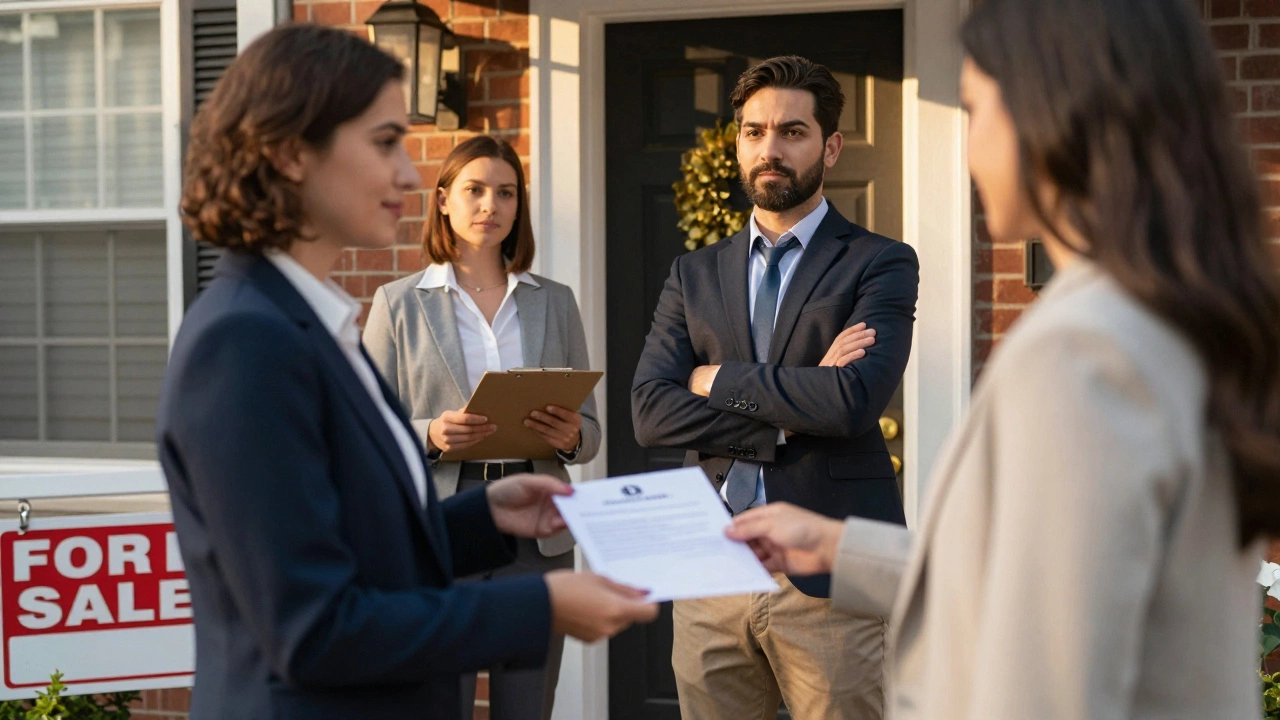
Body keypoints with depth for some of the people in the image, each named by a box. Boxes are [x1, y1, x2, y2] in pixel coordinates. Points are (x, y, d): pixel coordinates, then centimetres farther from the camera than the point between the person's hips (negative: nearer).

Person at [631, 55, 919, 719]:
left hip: (828, 575, -3)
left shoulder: (881, 264, 1)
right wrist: (795, 409, -9)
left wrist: (717, 380, -4)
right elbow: (650, 413, 0)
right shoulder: (695, 275, 13)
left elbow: (854, 401, -16)